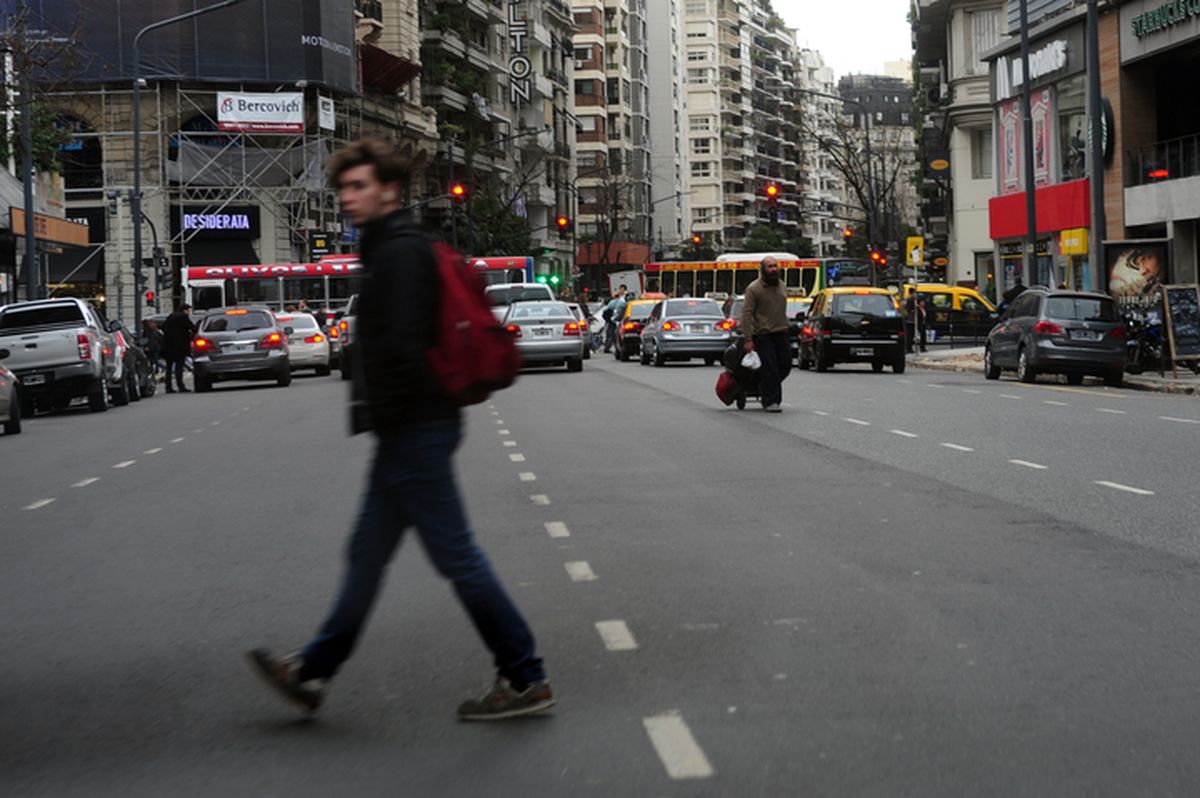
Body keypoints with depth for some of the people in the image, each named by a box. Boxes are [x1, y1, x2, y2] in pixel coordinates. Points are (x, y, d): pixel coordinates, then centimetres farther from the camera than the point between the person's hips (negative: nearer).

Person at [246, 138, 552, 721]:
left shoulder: (400, 251, -15)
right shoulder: (390, 248, 18)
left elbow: (403, 347, -24)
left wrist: (385, 419, -16)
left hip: (414, 431, -11)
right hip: (412, 432, 11)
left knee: (456, 555, -5)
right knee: (367, 555, 16)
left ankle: (526, 682, 2)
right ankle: (312, 673, 26)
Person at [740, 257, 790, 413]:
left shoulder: (781, 285, 13)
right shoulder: (754, 288, -9)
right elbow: (746, 314, -12)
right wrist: (748, 339, -18)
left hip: (781, 334, 7)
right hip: (763, 336, -6)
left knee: (785, 365, 5)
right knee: (769, 369, -8)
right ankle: (770, 402, -1)